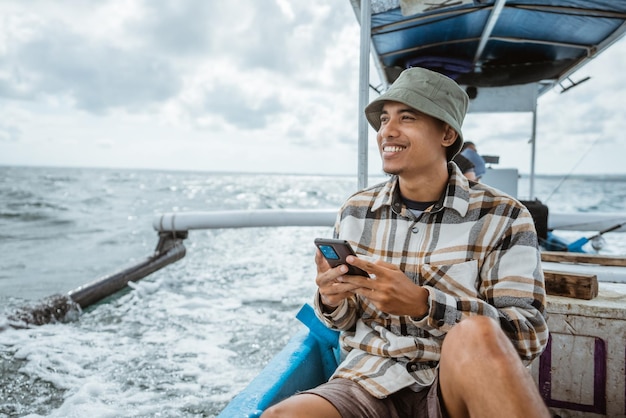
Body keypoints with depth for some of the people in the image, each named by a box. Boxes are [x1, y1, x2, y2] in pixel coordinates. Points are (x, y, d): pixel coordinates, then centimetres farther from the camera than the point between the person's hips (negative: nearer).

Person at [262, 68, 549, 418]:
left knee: (475, 335, -36)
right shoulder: (355, 211, 4)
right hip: (371, 383, 3)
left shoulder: (503, 217, -5)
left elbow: (529, 335, -11)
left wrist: (423, 304, -24)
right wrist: (332, 301, -11)